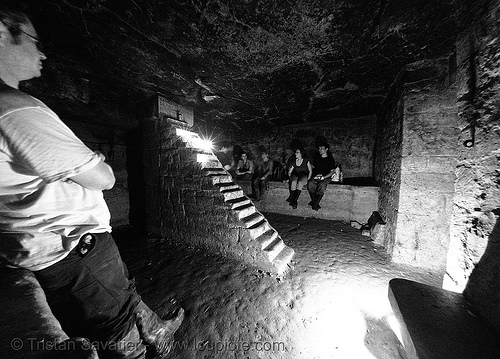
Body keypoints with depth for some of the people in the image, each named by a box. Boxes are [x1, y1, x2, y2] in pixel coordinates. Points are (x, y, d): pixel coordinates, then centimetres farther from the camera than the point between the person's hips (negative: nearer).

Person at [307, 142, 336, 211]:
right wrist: (315, 175, 0)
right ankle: (314, 201, -20)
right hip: (316, 176, 3)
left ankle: (316, 203, -23)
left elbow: (332, 171, 2)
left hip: (326, 177, -2)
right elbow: (313, 167, 19)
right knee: (310, 184, -31)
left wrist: (324, 177, -14)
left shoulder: (330, 159, 5)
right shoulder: (316, 157, 16)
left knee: (322, 185, -36)